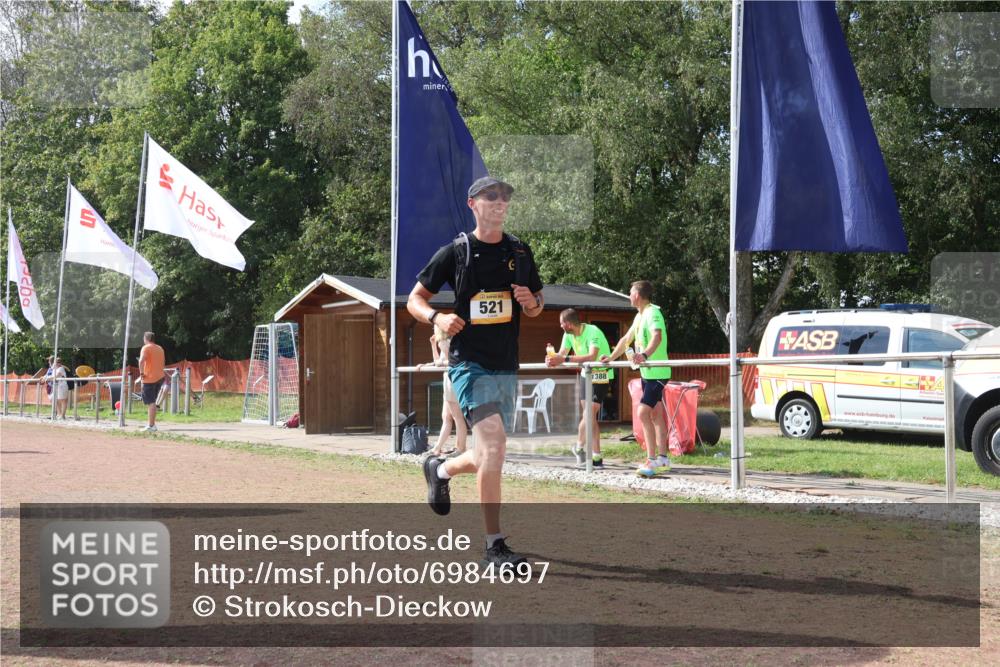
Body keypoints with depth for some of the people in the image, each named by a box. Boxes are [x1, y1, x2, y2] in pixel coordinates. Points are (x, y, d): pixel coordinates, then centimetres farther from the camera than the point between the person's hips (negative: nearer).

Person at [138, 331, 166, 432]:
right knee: (152, 402, 17)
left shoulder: (146, 348, -9)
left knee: (150, 402, -8)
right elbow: (163, 362, 25)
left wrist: (141, 372, -16)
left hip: (149, 378, -7)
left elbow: (141, 361, -25)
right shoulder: (160, 349, 15)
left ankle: (151, 426, -10)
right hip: (160, 377, 7)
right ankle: (152, 423, 18)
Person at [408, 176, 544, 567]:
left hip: (507, 369, 6)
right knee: (494, 446, -21)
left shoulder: (520, 253, 11)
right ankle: (494, 547, -16)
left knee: (489, 457, 12)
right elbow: (414, 300, 4)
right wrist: (437, 318, -17)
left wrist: (531, 302, -5)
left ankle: (440, 469, 46)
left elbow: (535, 309, 19)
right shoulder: (456, 252, -2)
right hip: (470, 363, -5)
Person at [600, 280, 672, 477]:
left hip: (656, 372, -10)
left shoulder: (653, 313, -16)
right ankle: (662, 459, 16)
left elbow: (657, 336, -34)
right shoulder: (639, 316, 15)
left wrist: (645, 354, -49)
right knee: (654, 415, 11)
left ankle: (652, 460, -16)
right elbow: (627, 339, 26)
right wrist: (611, 358, 24)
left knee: (643, 413, -16)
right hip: (647, 372, 10)